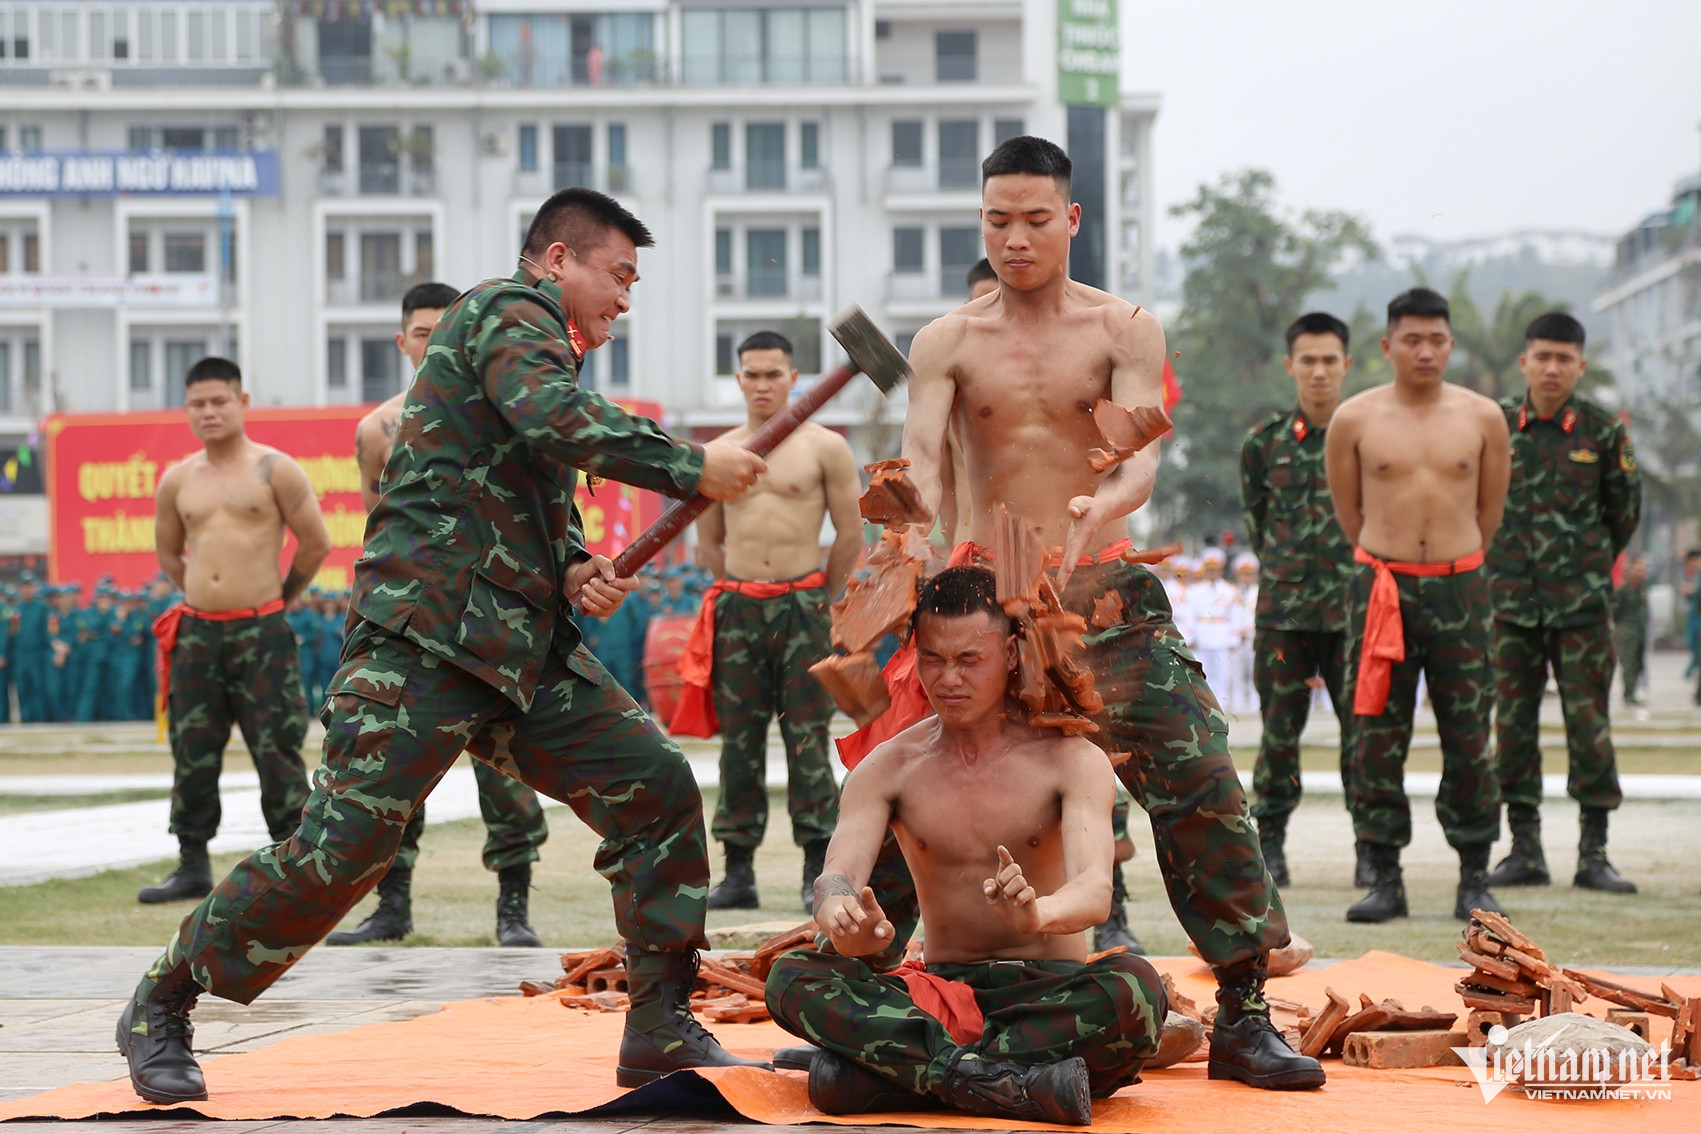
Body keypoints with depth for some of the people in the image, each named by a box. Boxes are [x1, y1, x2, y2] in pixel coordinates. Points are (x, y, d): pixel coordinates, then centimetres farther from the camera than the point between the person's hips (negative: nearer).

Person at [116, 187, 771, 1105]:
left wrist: (577, 572, 6)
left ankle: (661, 1029, 6)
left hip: (521, 643, 10)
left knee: (656, 787, -1)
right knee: (345, 841, -13)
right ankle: (161, 1010, 3)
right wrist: (690, 468, -17)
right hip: (425, 637, -10)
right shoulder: (512, 310, -2)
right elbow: (557, 420, -23)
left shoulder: (541, 345, 27)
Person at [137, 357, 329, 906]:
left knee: (277, 751, -2)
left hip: (261, 633, -4)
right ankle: (193, 865, 14)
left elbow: (316, 542, 1)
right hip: (196, 633, 4)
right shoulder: (176, 480, 9)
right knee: (193, 752, 6)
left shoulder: (273, 470, -4)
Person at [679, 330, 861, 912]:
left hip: (802, 606, -3)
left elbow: (851, 537, 3)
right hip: (736, 607, 3)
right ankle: (738, 870, 7)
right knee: (739, 739, 3)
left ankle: (817, 871, -1)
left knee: (806, 738, -4)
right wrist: (741, 593, 14)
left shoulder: (825, 448, 0)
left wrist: (815, 599, 7)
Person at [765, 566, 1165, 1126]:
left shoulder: (1070, 759, -3)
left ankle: (887, 1070, -33)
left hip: (1050, 989, -2)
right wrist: (844, 919, -37)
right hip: (940, 992, 2)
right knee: (791, 979, -26)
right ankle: (1014, 1084, -39)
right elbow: (836, 876, -10)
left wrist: (1038, 911, -45)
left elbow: (1095, 890, -19)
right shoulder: (886, 769, 5)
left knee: (1135, 988, -36)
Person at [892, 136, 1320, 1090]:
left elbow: (1143, 453, -13)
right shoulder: (949, 342, 3)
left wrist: (1108, 504, -38)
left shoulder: (1125, 330, 1)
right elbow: (923, 456, -11)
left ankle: (1243, 1016, -4)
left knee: (1203, 787, -10)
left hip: (1104, 595, -1)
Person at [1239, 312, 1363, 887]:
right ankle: (1269, 843, 13)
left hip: (1357, 607, -1)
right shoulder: (1265, 442, 3)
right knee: (1279, 729, 3)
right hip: (1283, 607, 1)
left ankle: (1370, 849, 7)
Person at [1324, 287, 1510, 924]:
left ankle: (1474, 881, 7)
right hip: (1381, 587, -1)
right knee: (1377, 738, -2)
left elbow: (1490, 510, 14)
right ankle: (1384, 880, 5)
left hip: (1461, 589, 1)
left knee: (1469, 739, 1)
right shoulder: (1354, 419, 1)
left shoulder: (1483, 417, 4)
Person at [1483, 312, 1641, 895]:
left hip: (1582, 604, -1)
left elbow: (1625, 509, 11)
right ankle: (1525, 850, 11)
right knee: (1512, 724, 3)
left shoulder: (1603, 431, -1)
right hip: (1510, 600, 2)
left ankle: (1594, 853, 5)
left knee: (1589, 724, -1)